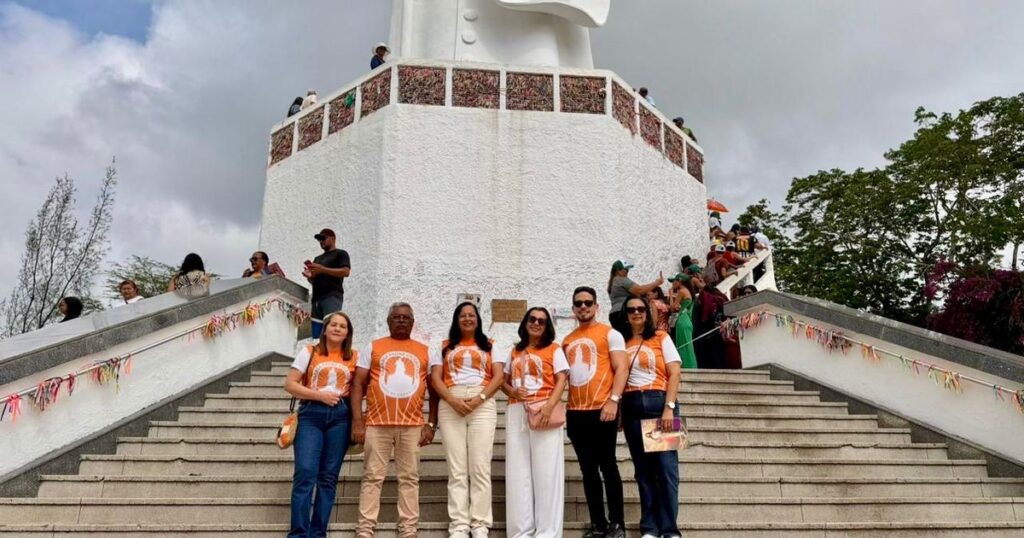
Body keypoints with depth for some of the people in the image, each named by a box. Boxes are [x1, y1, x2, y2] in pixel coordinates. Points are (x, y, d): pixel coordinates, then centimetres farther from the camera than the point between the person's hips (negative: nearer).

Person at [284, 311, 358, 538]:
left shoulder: (353, 357, 10)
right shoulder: (309, 352, 6)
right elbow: (289, 384, 1)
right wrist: (320, 395, -9)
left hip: (340, 417, 2)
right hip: (311, 414, -2)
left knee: (328, 476, 3)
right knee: (305, 473, -11)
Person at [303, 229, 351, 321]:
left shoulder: (340, 254, 10)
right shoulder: (317, 258, 30)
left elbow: (346, 271, -7)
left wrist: (322, 269, -11)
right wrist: (309, 276, 4)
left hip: (332, 296, -6)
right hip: (316, 297, 6)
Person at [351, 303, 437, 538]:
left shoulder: (425, 351, 12)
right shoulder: (373, 347, 8)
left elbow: (434, 390, 11)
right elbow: (358, 384, 3)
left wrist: (431, 423, 2)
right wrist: (357, 421, -6)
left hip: (413, 425, 1)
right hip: (377, 423, -1)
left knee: (409, 478, 4)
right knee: (372, 477, 2)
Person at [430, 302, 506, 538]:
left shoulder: (490, 346, 17)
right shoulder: (444, 347, 19)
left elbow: (499, 376, 5)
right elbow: (435, 379, 7)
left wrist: (478, 399, -11)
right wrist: (453, 400, -10)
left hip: (483, 405, -1)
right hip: (450, 406, 1)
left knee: (480, 467, -6)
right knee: (456, 468, -2)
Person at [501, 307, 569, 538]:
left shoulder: (554, 349, 7)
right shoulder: (515, 352, 19)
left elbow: (561, 380, -3)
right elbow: (504, 381, 18)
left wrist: (550, 406, -18)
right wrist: (512, 391, -5)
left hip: (544, 411, -4)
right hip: (516, 412, 4)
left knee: (545, 472, -3)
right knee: (518, 472, 3)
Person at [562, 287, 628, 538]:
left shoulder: (609, 333, 2)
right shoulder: (567, 341, 17)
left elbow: (621, 369, -7)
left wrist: (613, 400, -18)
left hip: (602, 410, -5)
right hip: (575, 413, 5)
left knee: (607, 466, -1)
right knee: (588, 470, 8)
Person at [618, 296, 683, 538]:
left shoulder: (661, 338, 5)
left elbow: (674, 374, -2)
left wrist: (669, 408, -12)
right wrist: (617, 410, 0)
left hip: (659, 403, -2)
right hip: (632, 407, 3)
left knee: (666, 466, -5)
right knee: (643, 468, 5)